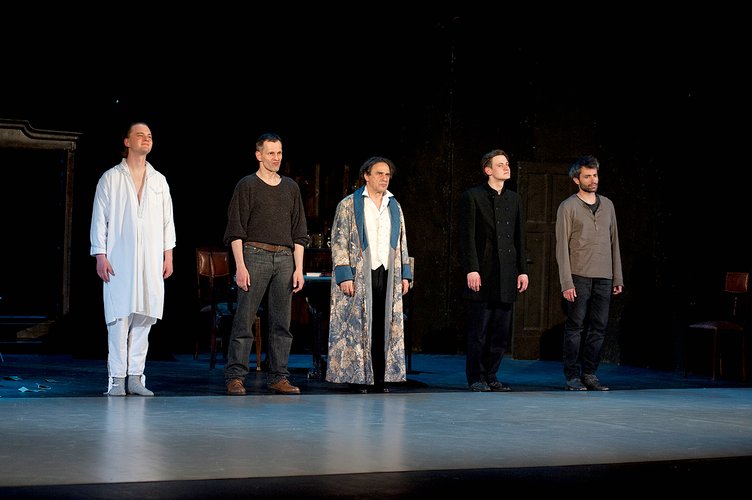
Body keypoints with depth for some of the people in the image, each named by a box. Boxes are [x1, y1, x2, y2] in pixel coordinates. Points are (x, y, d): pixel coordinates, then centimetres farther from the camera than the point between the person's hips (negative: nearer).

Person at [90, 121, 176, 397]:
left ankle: (135, 377, 7)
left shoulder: (159, 180, 15)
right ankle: (116, 379, -2)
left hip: (151, 261, 3)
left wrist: (168, 255, 8)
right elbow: (99, 218, 3)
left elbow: (167, 220, 15)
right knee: (120, 317, -6)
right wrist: (100, 255, -5)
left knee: (143, 317, 2)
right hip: (119, 259, -3)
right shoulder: (111, 178, 6)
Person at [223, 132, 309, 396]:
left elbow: (299, 232, 15)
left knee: (281, 321, 3)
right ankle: (235, 376, -3)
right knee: (244, 318, -6)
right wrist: (240, 265, -12)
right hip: (255, 255, -4)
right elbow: (235, 229, -3)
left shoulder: (291, 188, 15)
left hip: (284, 258, 4)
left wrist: (298, 268, 7)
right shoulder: (247, 185, 2)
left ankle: (278, 378, 7)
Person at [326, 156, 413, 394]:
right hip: (358, 276, -4)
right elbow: (339, 242, -4)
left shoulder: (394, 207, 15)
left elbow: (401, 243, 19)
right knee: (357, 325, -5)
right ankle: (357, 377, 1)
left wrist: (405, 274, 11)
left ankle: (380, 378, 7)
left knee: (385, 326, 2)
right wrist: (344, 275, -13)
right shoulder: (348, 205, 0)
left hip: (388, 276, 5)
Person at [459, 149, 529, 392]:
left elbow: (520, 237, 16)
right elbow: (467, 237, -7)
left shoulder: (514, 199, 16)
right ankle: (475, 378, 7)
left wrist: (523, 270, 9)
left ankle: (491, 376, 16)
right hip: (482, 275, -5)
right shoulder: (473, 197, -1)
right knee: (478, 331, -1)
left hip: (507, 277, 5)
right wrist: (471, 269, -14)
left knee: (501, 332, 7)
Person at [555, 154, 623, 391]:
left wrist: (617, 277, 11)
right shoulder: (568, 207, -1)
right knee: (575, 327, -2)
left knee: (598, 328, 4)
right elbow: (562, 247, -5)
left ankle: (589, 374, 11)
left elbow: (614, 243, 16)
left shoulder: (607, 205, 14)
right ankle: (572, 376, 3)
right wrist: (566, 283, -12)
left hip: (604, 278, 4)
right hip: (579, 276, -4)